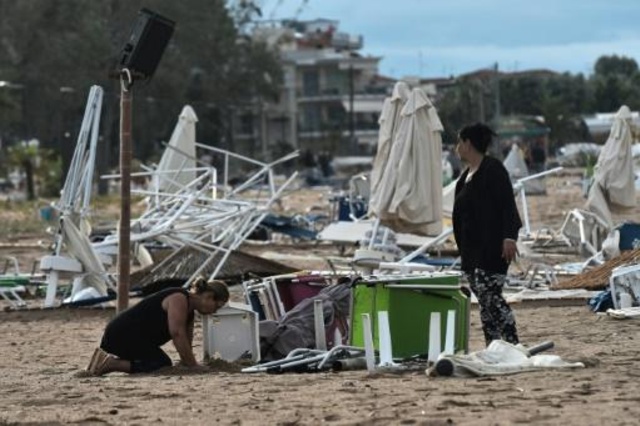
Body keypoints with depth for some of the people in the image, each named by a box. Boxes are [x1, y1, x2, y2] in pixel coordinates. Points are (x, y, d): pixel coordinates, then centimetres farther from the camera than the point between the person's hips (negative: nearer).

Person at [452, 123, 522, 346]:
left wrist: (509, 237, -26)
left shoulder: (492, 169, -9)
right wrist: (463, 249, 21)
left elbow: (507, 204, -17)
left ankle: (512, 345, -13)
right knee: (484, 298, 8)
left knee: (489, 294, -15)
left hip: (492, 248, -9)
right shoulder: (467, 174, 18)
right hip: (472, 248, 9)